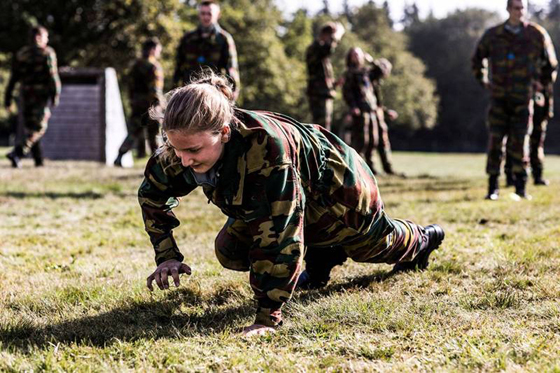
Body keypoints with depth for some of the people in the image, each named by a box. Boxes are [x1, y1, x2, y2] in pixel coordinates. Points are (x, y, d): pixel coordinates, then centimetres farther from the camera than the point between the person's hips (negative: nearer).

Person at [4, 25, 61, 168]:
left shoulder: (20, 54, 9)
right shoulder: (47, 53, -5)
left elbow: (13, 78, 8)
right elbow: (52, 75, -13)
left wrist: (8, 99, 10)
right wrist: (56, 95, -6)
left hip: (25, 94, 5)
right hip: (41, 94, -5)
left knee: (30, 127, 15)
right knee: (38, 128, -3)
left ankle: (38, 159, 17)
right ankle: (17, 154, -21)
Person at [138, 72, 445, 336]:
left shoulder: (266, 148, -50)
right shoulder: (185, 146, -29)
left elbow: (277, 235, -48)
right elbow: (151, 193, -6)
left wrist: (267, 316, -47)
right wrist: (166, 255, -15)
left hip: (336, 188, -5)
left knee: (375, 243, 21)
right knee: (229, 252, -3)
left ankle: (421, 240, 59)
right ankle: (321, 255, 20)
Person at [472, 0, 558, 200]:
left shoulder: (536, 34, 2)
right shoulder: (492, 35, 3)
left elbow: (551, 62, 16)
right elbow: (477, 58, 20)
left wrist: (543, 82, 13)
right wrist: (484, 81, 15)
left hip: (523, 98, 0)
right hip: (499, 97, 0)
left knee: (520, 141, -1)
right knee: (495, 140, -3)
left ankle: (521, 187, 6)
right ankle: (493, 187, 2)